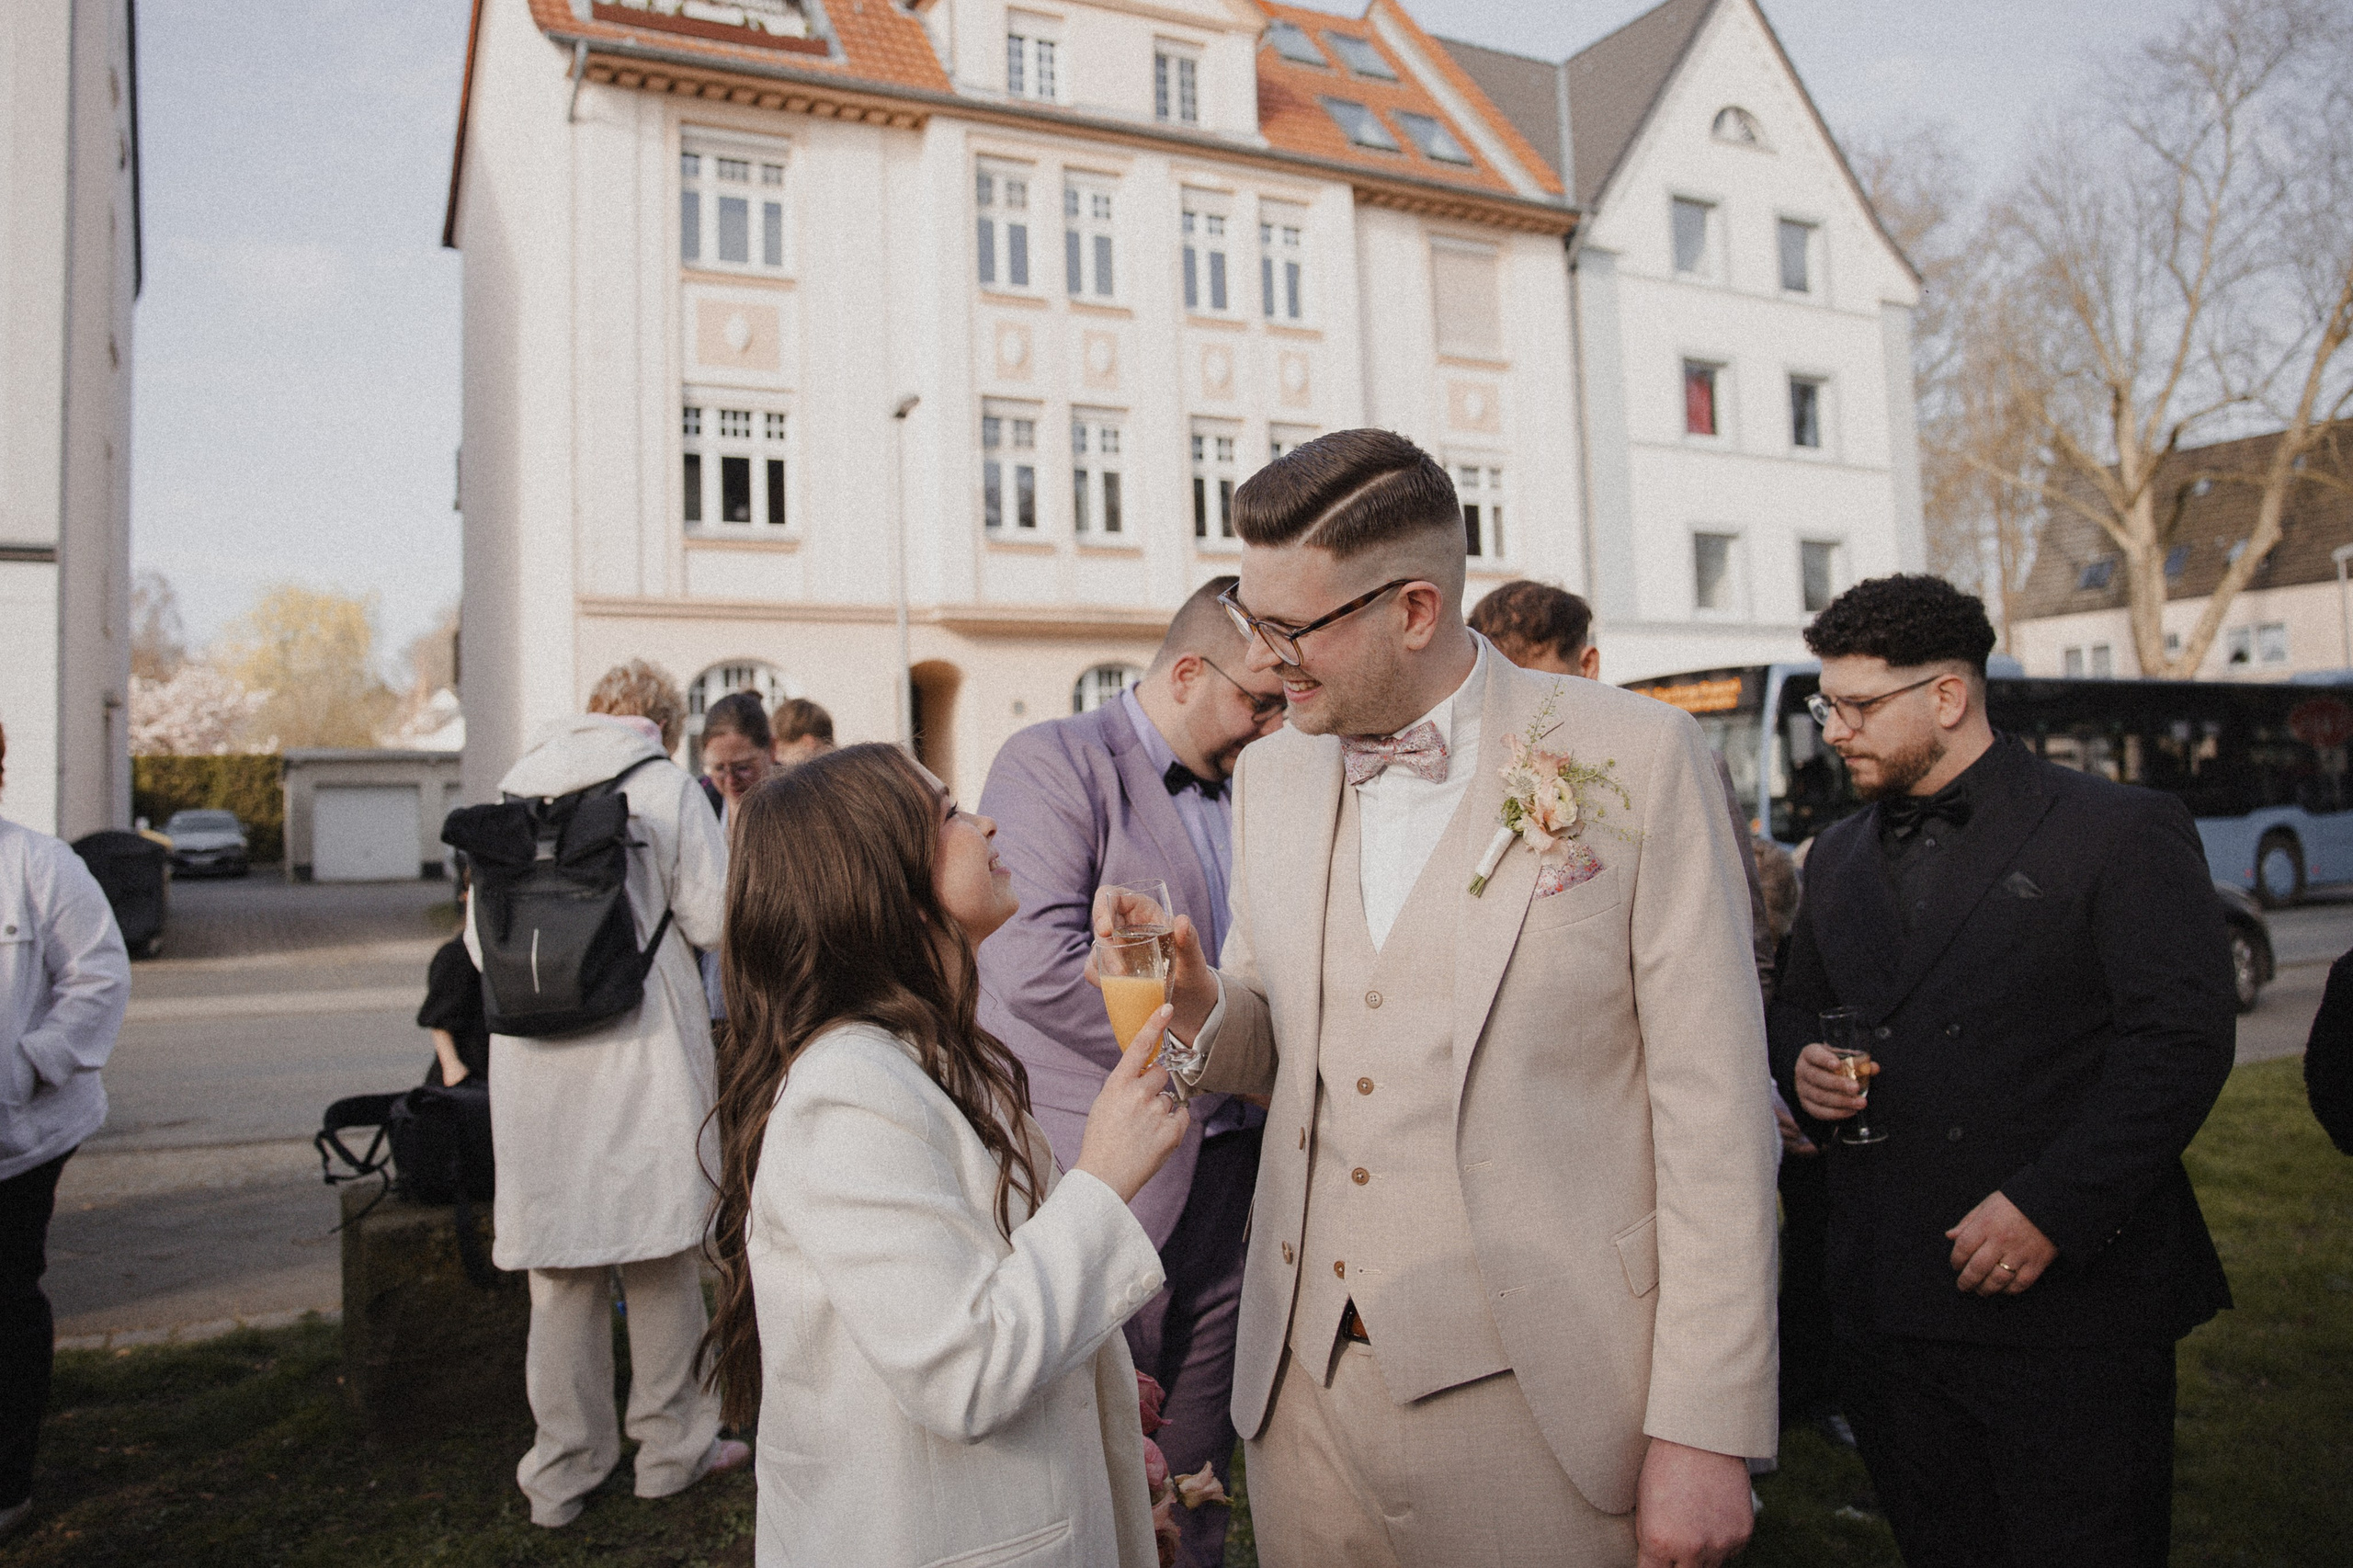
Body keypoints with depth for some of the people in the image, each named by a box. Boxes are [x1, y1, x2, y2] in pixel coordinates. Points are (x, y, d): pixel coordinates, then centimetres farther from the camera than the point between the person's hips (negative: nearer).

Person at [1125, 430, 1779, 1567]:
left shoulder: (1635, 758, -10)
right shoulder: (1269, 775, 5)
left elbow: (1712, 1112, -9)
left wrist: (1706, 1431, -10)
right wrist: (1197, 1006, -8)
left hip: (1539, 1405, -4)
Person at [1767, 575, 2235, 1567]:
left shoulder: (2120, 832, -5)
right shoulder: (1837, 858, 13)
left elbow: (2184, 1037, -12)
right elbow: (1796, 1007, 23)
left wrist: (2049, 1207, -19)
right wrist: (1800, 1067, -1)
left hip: (2069, 1307, -5)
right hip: (1888, 1312, 5)